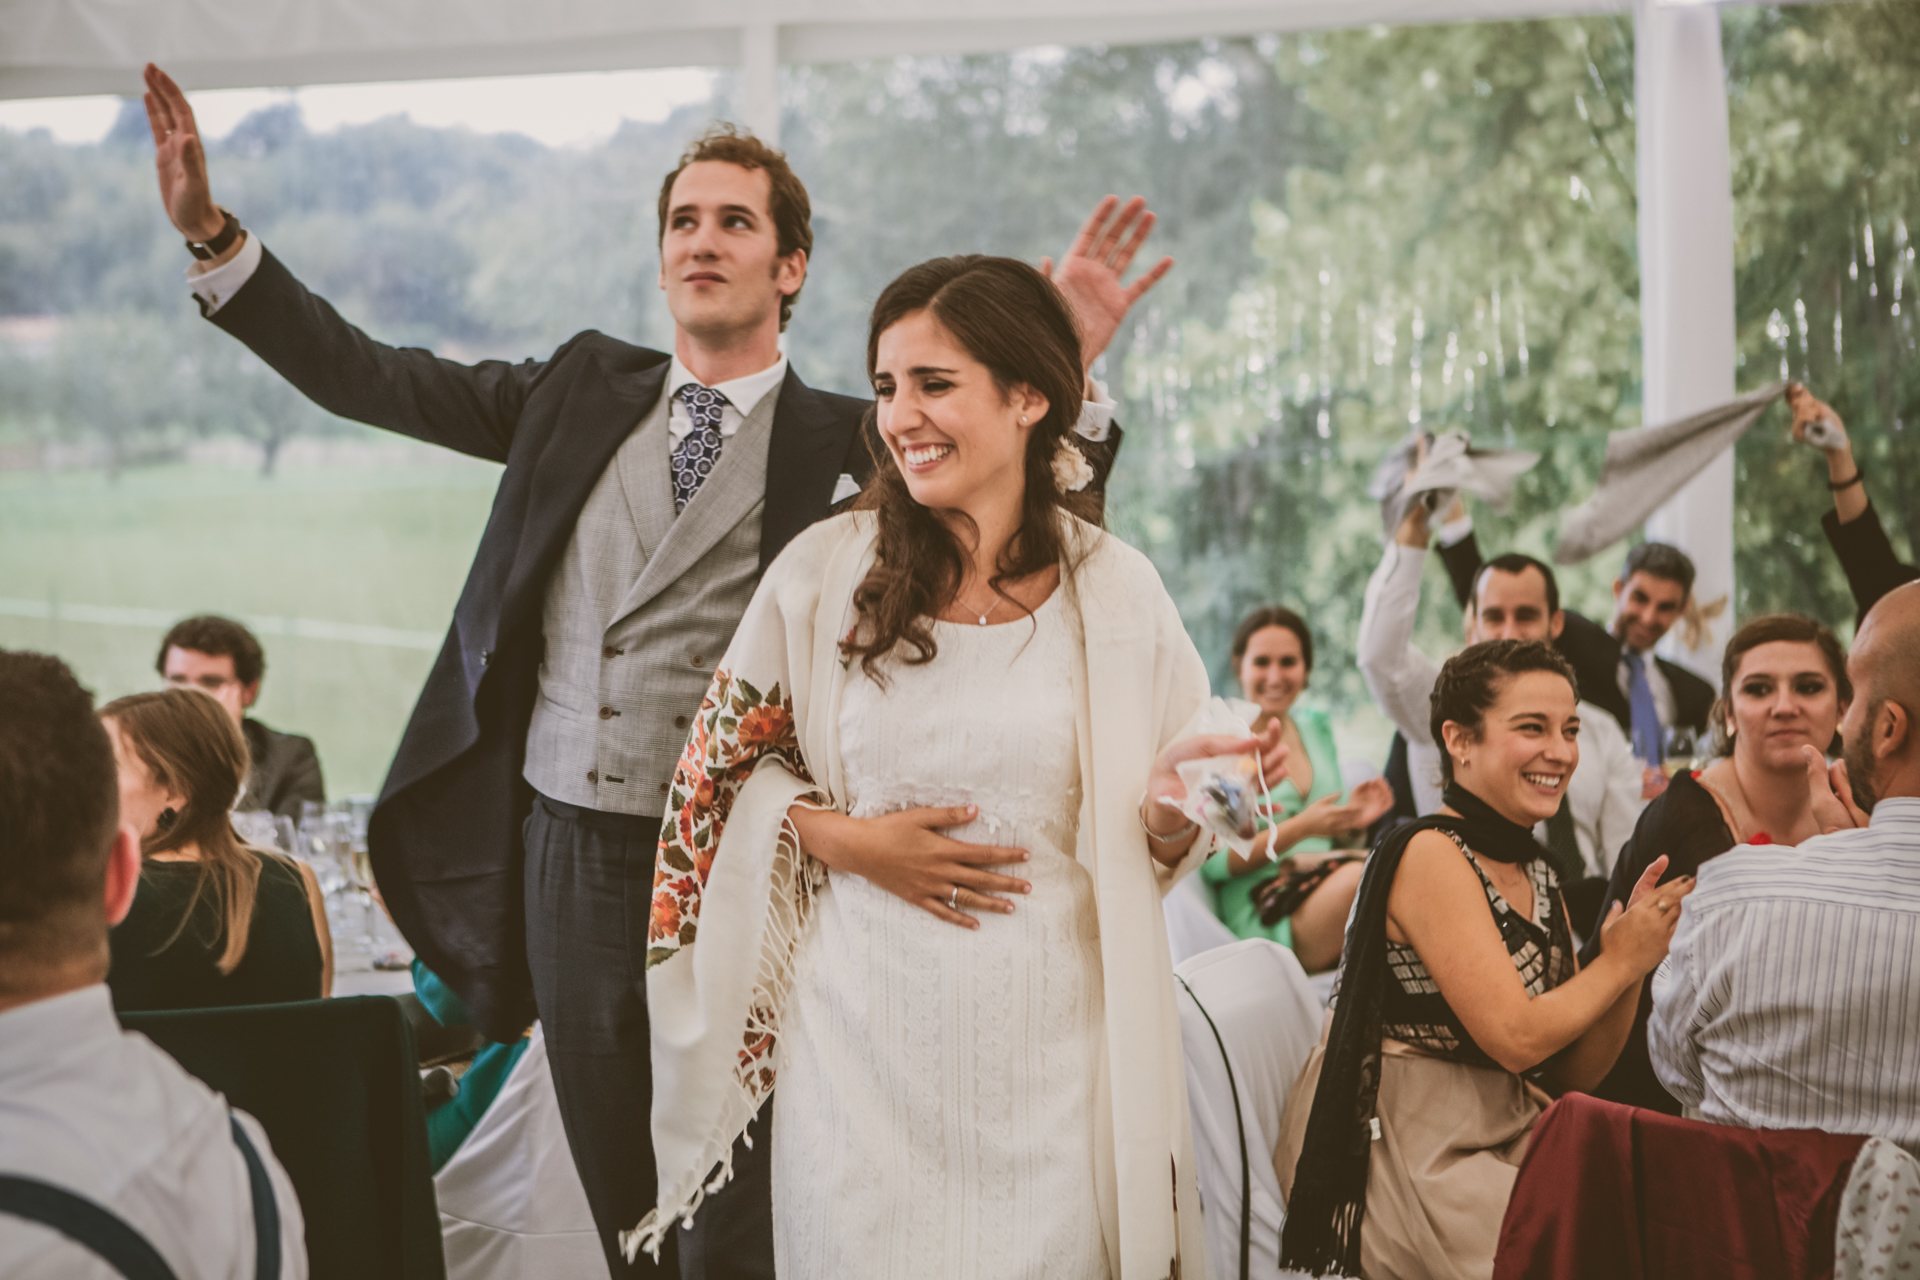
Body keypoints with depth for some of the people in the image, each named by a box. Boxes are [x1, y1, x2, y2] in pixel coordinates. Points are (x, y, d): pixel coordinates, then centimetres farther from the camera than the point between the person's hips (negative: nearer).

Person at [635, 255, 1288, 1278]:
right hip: (869, 1038, 0)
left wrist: (1175, 805, -14)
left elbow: (1152, 841, 8)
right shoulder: (825, 571, 0)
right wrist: (843, 838, -7)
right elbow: (725, 766, 9)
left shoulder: (1115, 592, 2)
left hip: (1049, 1043, 0)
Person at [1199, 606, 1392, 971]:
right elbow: (1213, 862, -8)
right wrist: (1300, 828, -16)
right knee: (1360, 876, -35)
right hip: (1262, 919, -5)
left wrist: (1350, 821, 2)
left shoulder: (1317, 727, 18)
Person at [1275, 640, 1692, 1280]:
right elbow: (1515, 1037, -19)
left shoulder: (1539, 878, 12)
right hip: (1419, 1162, -8)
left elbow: (1574, 1072, 12)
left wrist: (1632, 967, -3)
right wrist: (1620, 961, -6)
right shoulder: (1431, 854, -13)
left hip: (1506, 1145, 8)